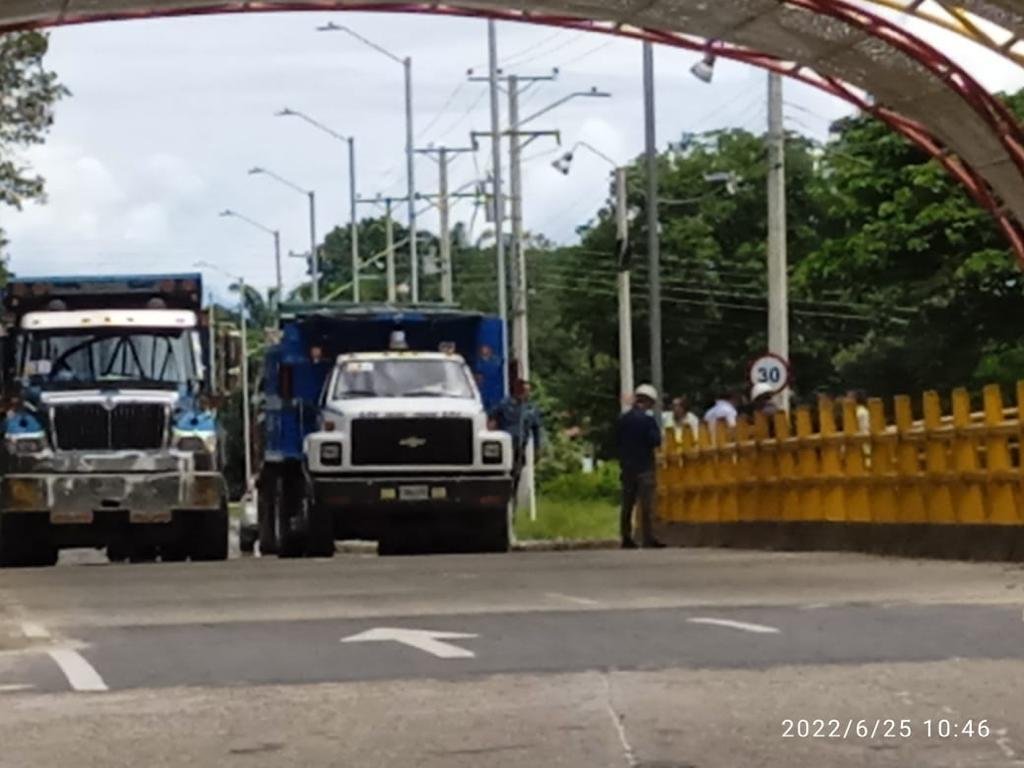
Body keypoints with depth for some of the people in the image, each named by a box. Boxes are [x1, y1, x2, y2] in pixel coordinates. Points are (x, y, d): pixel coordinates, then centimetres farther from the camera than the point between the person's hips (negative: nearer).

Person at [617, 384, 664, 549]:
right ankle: (647, 538, -8)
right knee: (647, 504, -4)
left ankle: (626, 538, 11)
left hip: (626, 466, 5)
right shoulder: (648, 418, -12)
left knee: (627, 504, 10)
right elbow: (656, 441, -15)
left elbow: (617, 440, 9)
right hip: (644, 467, -5)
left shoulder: (623, 419, 4)